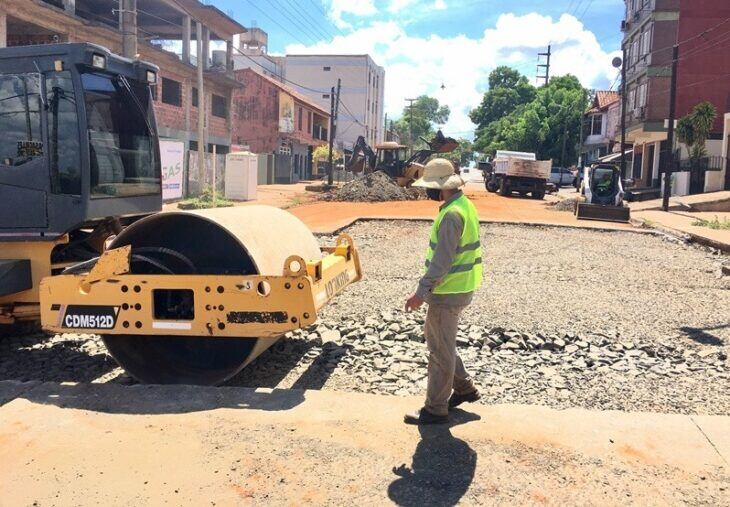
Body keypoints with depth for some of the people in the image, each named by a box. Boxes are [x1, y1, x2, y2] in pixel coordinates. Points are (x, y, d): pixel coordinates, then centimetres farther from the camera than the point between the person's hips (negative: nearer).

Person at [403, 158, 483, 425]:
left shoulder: (452, 215, -22)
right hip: (457, 288, 10)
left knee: (440, 349, 2)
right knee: (434, 336, 23)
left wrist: (421, 291, -22)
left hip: (448, 293, -10)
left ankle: (435, 409, 15)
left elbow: (442, 261, -26)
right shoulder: (465, 205, 9)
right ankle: (464, 388, 33)